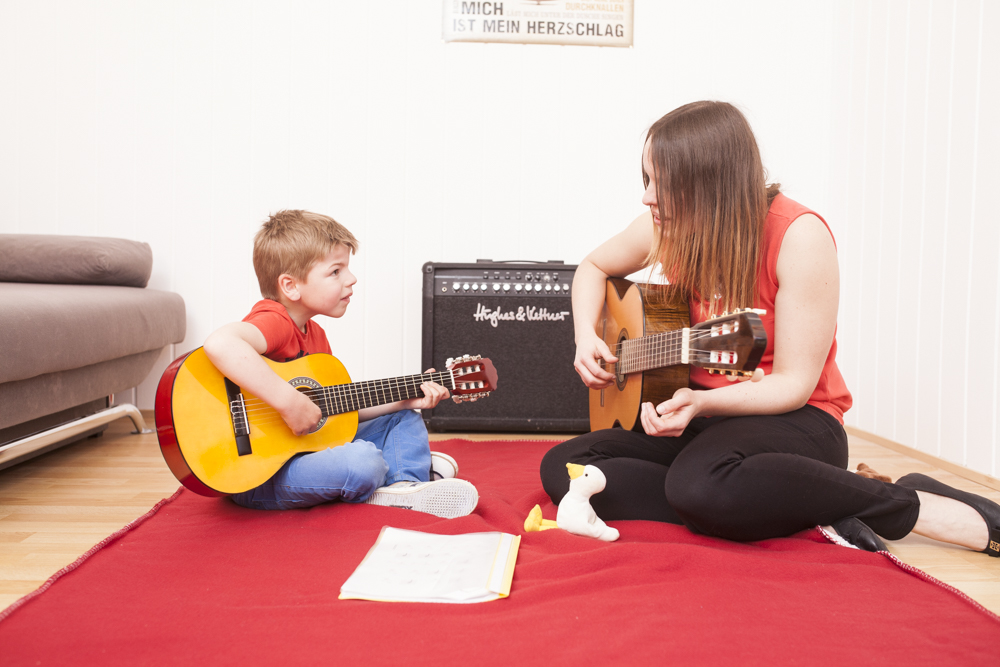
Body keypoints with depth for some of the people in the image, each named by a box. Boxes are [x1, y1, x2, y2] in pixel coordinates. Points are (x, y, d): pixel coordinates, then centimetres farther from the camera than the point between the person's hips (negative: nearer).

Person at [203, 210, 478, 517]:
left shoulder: (315, 333, 9)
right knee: (364, 461, -34)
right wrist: (290, 402, -41)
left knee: (405, 422, 14)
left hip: (310, 445, 10)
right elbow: (220, 343, -45)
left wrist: (405, 400, 5)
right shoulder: (274, 321, -21)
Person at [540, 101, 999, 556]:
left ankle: (916, 503, -16)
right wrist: (586, 337, -1)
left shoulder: (800, 236, -18)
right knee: (562, 469, -16)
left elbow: (794, 384, -16)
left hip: (796, 420, -6)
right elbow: (595, 267, 18)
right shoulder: (671, 229, -2)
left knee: (702, 481, -42)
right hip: (697, 419, 7)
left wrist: (700, 402, -31)